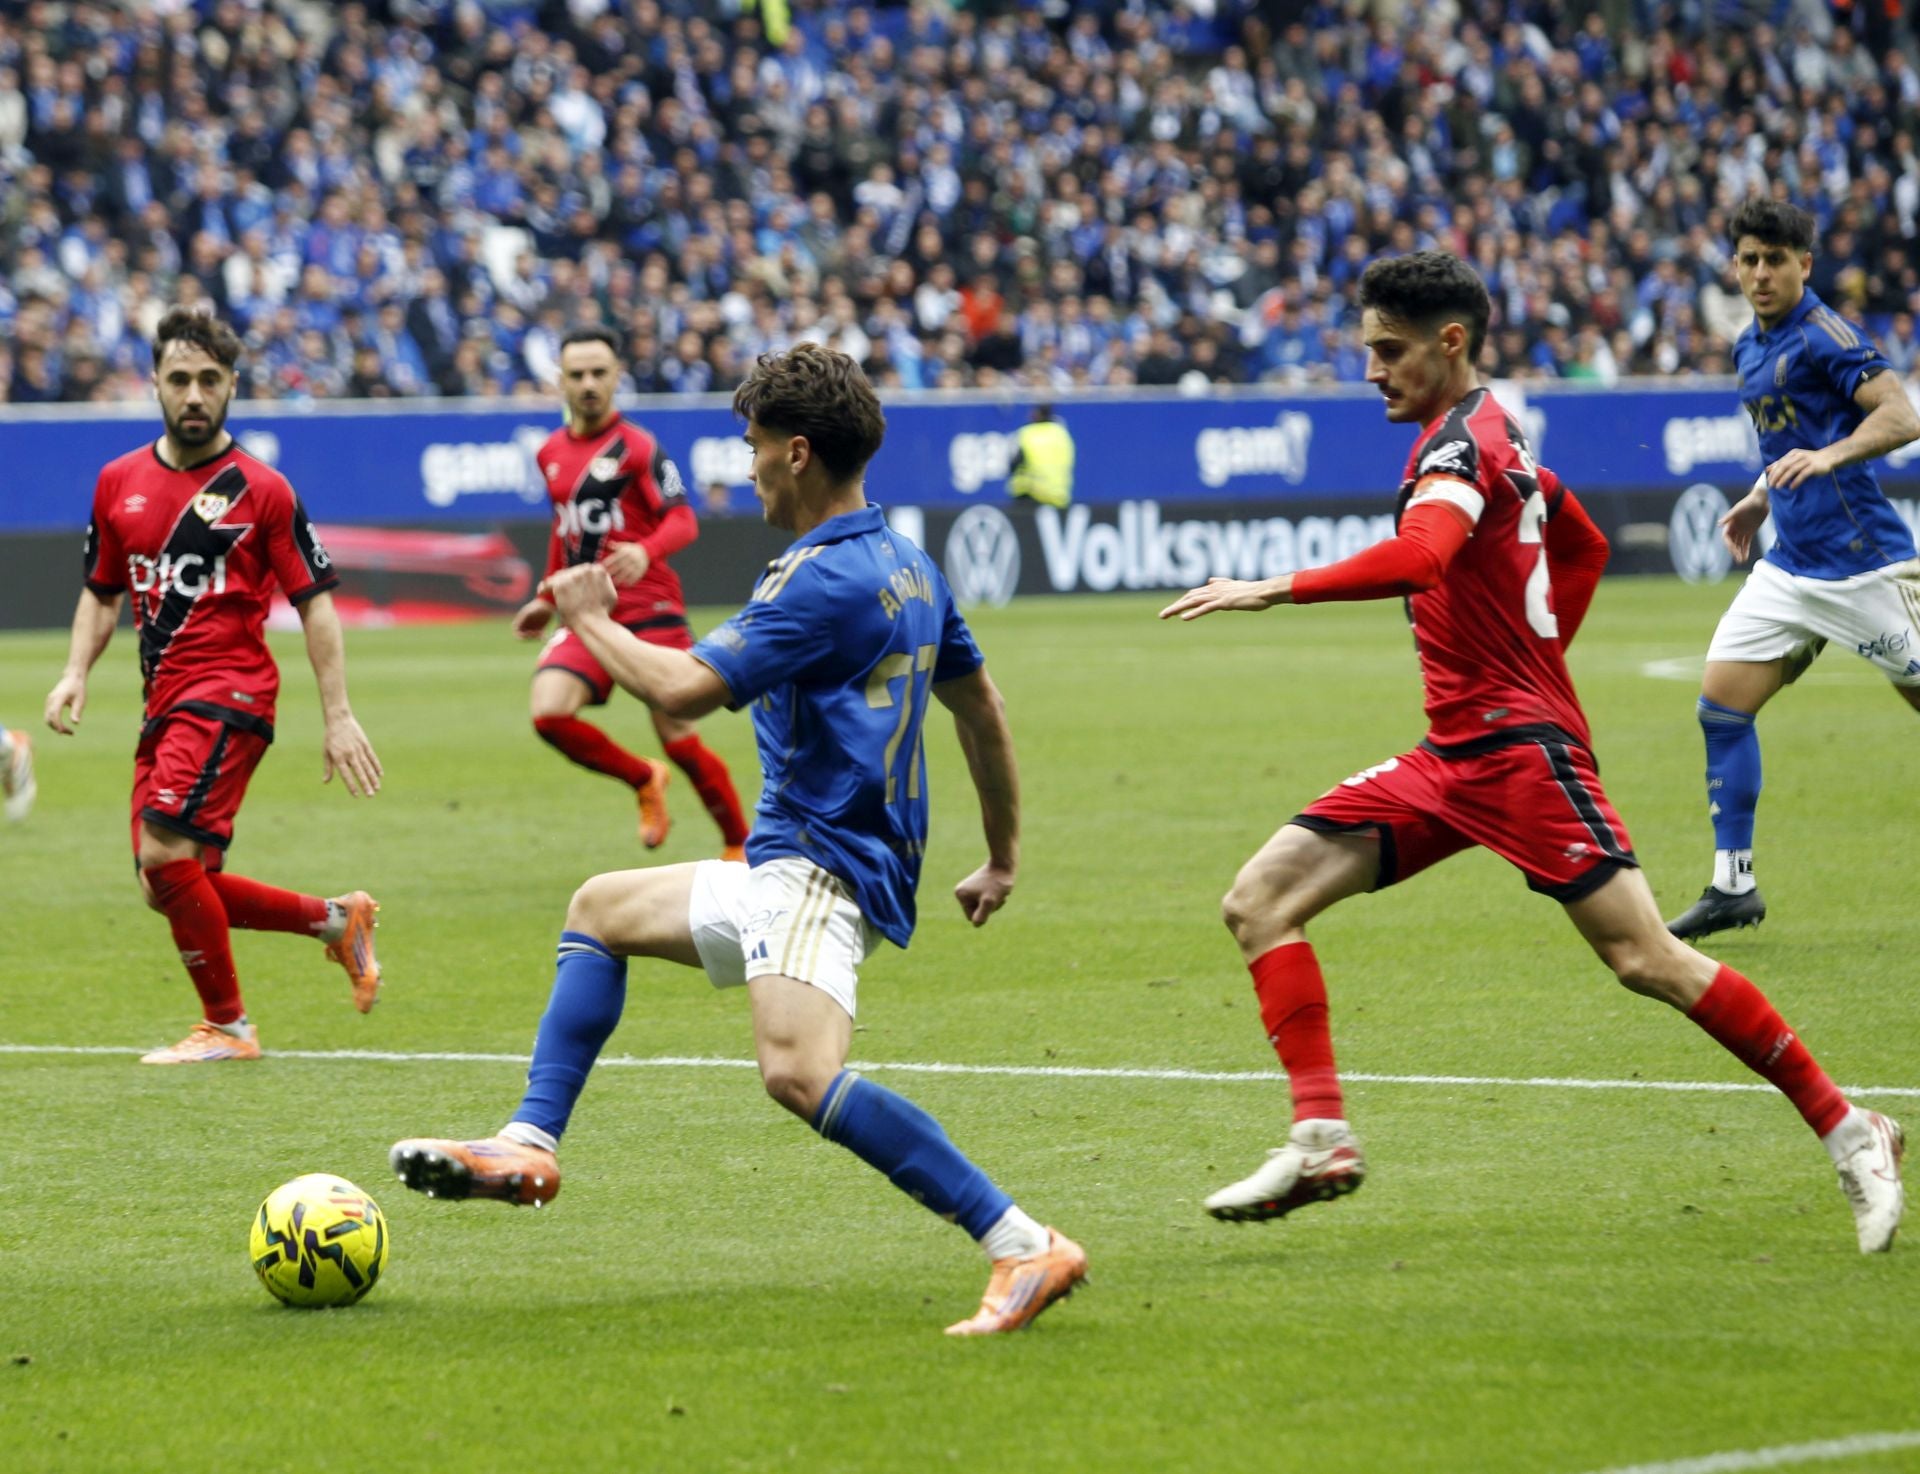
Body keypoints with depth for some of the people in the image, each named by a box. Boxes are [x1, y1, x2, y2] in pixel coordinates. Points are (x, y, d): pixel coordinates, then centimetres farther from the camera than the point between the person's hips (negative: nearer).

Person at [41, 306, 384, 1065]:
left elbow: (315, 602, -3)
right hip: (164, 703, 7)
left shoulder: (260, 489, -4)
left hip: (230, 694, -7)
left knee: (166, 854, -19)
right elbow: (102, 593, 21)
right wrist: (75, 675, 4)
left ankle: (227, 1025, -4)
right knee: (172, 886, 6)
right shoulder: (119, 483, 11)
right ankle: (337, 920, 25)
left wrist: (338, 717, -8)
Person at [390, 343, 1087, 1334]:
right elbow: (982, 710, 23)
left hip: (818, 871, -11)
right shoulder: (909, 567, 14)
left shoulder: (825, 580, -17)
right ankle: (530, 1146, 20)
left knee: (798, 1072, -33)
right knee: (601, 909, 26)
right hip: (789, 873, 11)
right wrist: (1001, 859, 32)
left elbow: (687, 690, -21)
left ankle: (1024, 1248, -34)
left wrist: (587, 619, -3)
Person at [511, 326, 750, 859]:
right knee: (549, 711, -18)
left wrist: (646, 553, -31)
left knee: (680, 739, -6)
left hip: (649, 609, -5)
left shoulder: (637, 446, -6)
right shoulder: (552, 453, 12)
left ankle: (739, 846, 15)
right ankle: (644, 781, 7)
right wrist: (549, 598, 27)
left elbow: (683, 521, -12)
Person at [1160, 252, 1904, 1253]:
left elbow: (1418, 557, -34)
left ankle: (1847, 1130, -2)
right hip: (1451, 757, 10)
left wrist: (1277, 590, -35)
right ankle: (1321, 1136, -7)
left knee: (1645, 960, -12)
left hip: (1519, 749, -10)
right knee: (1260, 900, -1)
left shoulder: (1460, 443, -13)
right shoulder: (1494, 438, 17)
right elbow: (1585, 548, 32)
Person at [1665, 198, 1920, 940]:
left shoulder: (1823, 335, -12)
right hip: (1791, 566, 8)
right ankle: (1733, 885, 2)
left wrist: (1828, 457, -34)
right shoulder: (1751, 349, 14)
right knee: (1722, 700, -2)